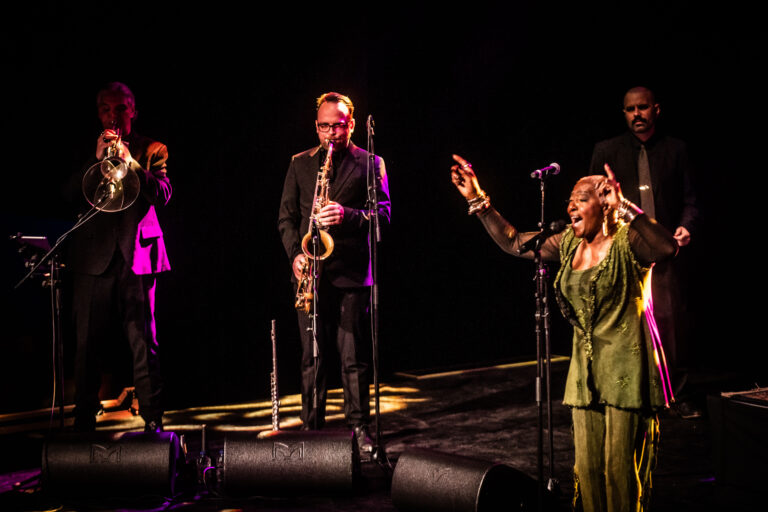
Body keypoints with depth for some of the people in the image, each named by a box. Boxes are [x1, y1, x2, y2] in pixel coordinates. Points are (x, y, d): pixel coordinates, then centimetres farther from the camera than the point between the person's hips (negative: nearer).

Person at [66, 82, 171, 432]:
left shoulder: (152, 150, 13)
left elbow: (163, 194, -2)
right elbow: (73, 196, 4)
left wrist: (130, 161, -14)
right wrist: (97, 159, -7)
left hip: (137, 255, -1)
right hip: (93, 256, 1)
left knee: (143, 341, -4)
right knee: (88, 343, -1)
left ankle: (153, 419, 1)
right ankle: (84, 420, 8)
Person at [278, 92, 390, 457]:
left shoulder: (370, 163, 6)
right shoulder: (300, 164, 13)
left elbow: (383, 214, -1)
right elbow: (286, 216, 12)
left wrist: (348, 215, -19)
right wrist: (294, 253, -4)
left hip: (353, 273, -2)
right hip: (311, 273, 2)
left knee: (355, 357, 3)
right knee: (312, 355, 6)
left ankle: (359, 428, 14)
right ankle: (311, 426, 16)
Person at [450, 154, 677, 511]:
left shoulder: (628, 242, -9)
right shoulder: (569, 245, 11)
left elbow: (668, 248, -29)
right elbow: (514, 243, 16)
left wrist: (624, 208, -33)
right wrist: (478, 200, 12)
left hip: (626, 371, -6)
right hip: (586, 371, 7)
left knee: (620, 468, -1)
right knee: (587, 467, 11)